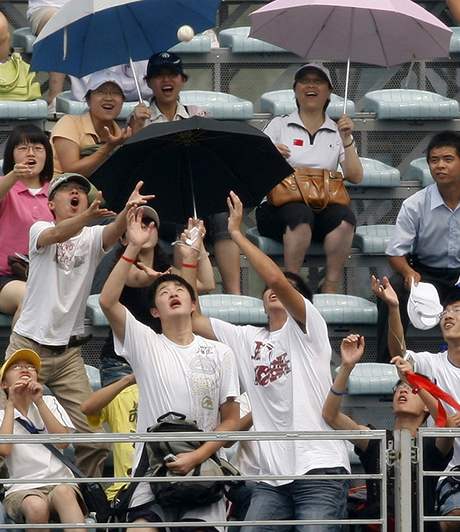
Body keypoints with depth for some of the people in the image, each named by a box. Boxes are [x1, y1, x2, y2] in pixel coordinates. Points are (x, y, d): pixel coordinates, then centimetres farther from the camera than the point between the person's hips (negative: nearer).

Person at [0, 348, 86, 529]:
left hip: (60, 481, 1)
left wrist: (39, 401, -1)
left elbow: (62, 441, 2)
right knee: (36, 506, -38)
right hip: (22, 490, -1)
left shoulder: (49, 402, 20)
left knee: (63, 492, -37)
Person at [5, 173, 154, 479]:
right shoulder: (40, 230, -2)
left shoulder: (92, 238, 4)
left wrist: (128, 210, -43)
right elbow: (59, 234, -26)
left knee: (92, 436, -6)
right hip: (27, 346, -2)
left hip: (68, 352, 2)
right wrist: (89, 216, -47)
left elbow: (114, 231, -20)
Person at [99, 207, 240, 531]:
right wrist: (134, 248, -14)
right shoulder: (145, 344, 6)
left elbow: (231, 420, 6)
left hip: (201, 472, 0)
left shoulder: (220, 354, 9)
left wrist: (196, 457, -9)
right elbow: (108, 301, -9)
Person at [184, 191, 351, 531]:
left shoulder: (307, 327, 4)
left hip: (319, 468, -5)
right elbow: (192, 318, 18)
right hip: (272, 477, 5)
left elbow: (275, 277, -13)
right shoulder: (246, 339, 21)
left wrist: (236, 233, -7)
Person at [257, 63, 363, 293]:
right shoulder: (280, 125, 14)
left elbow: (355, 177, 6)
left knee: (343, 216, -33)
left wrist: (347, 140, -5)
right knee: (300, 213, -37)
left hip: (322, 207, 2)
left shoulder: (337, 132, 17)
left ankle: (330, 290, -29)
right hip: (279, 205, -2)